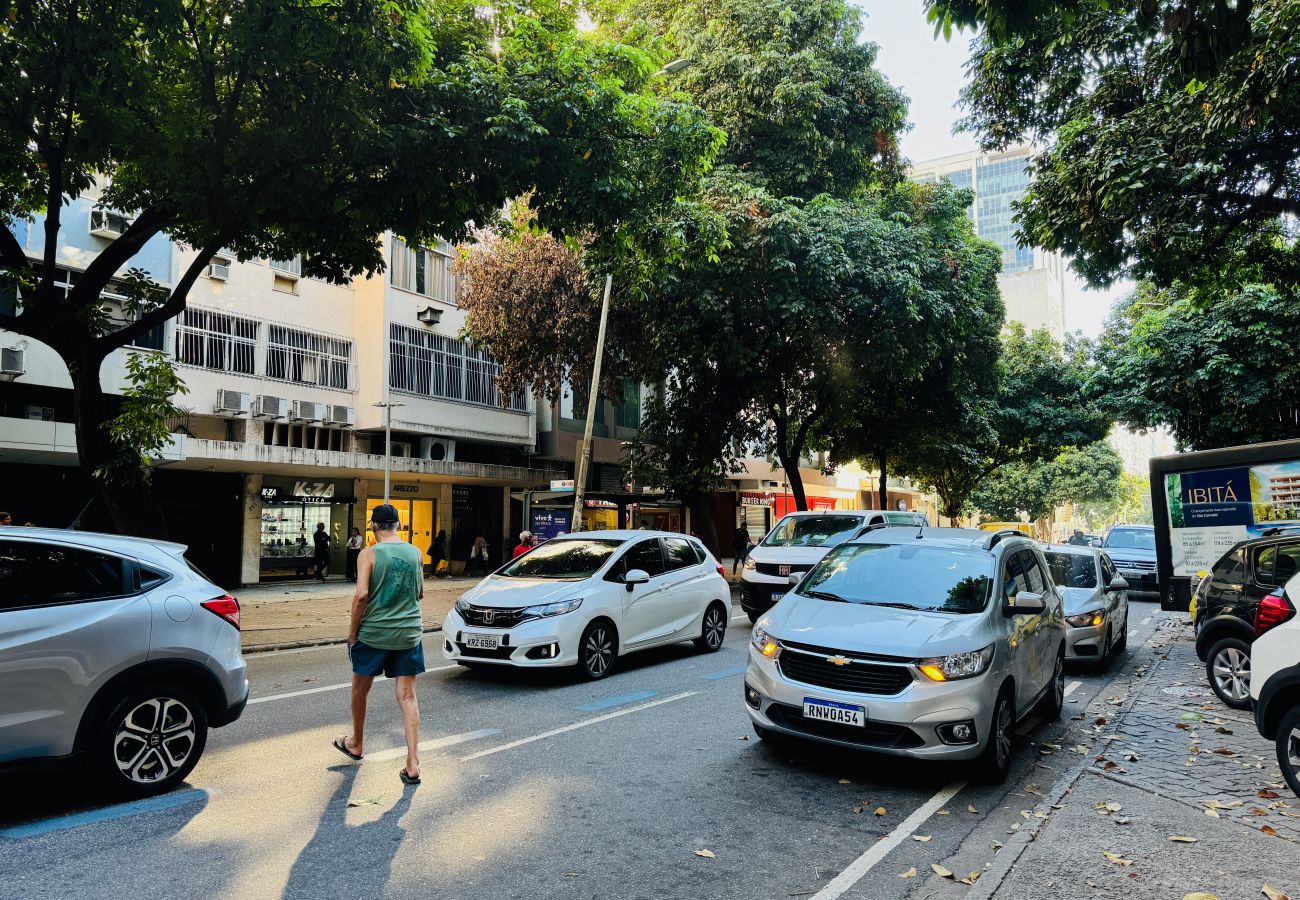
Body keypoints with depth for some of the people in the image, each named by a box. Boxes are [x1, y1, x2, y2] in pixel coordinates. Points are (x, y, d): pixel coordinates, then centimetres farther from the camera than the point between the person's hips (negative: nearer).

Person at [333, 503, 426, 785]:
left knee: (360, 690, 21)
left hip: (373, 633, -3)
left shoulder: (369, 554, -10)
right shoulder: (415, 553, 3)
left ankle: (356, 744, 41)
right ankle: (412, 764, -1)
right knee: (407, 697, 4)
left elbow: (362, 595, -18)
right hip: (409, 634, 3)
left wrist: (352, 629, -7)